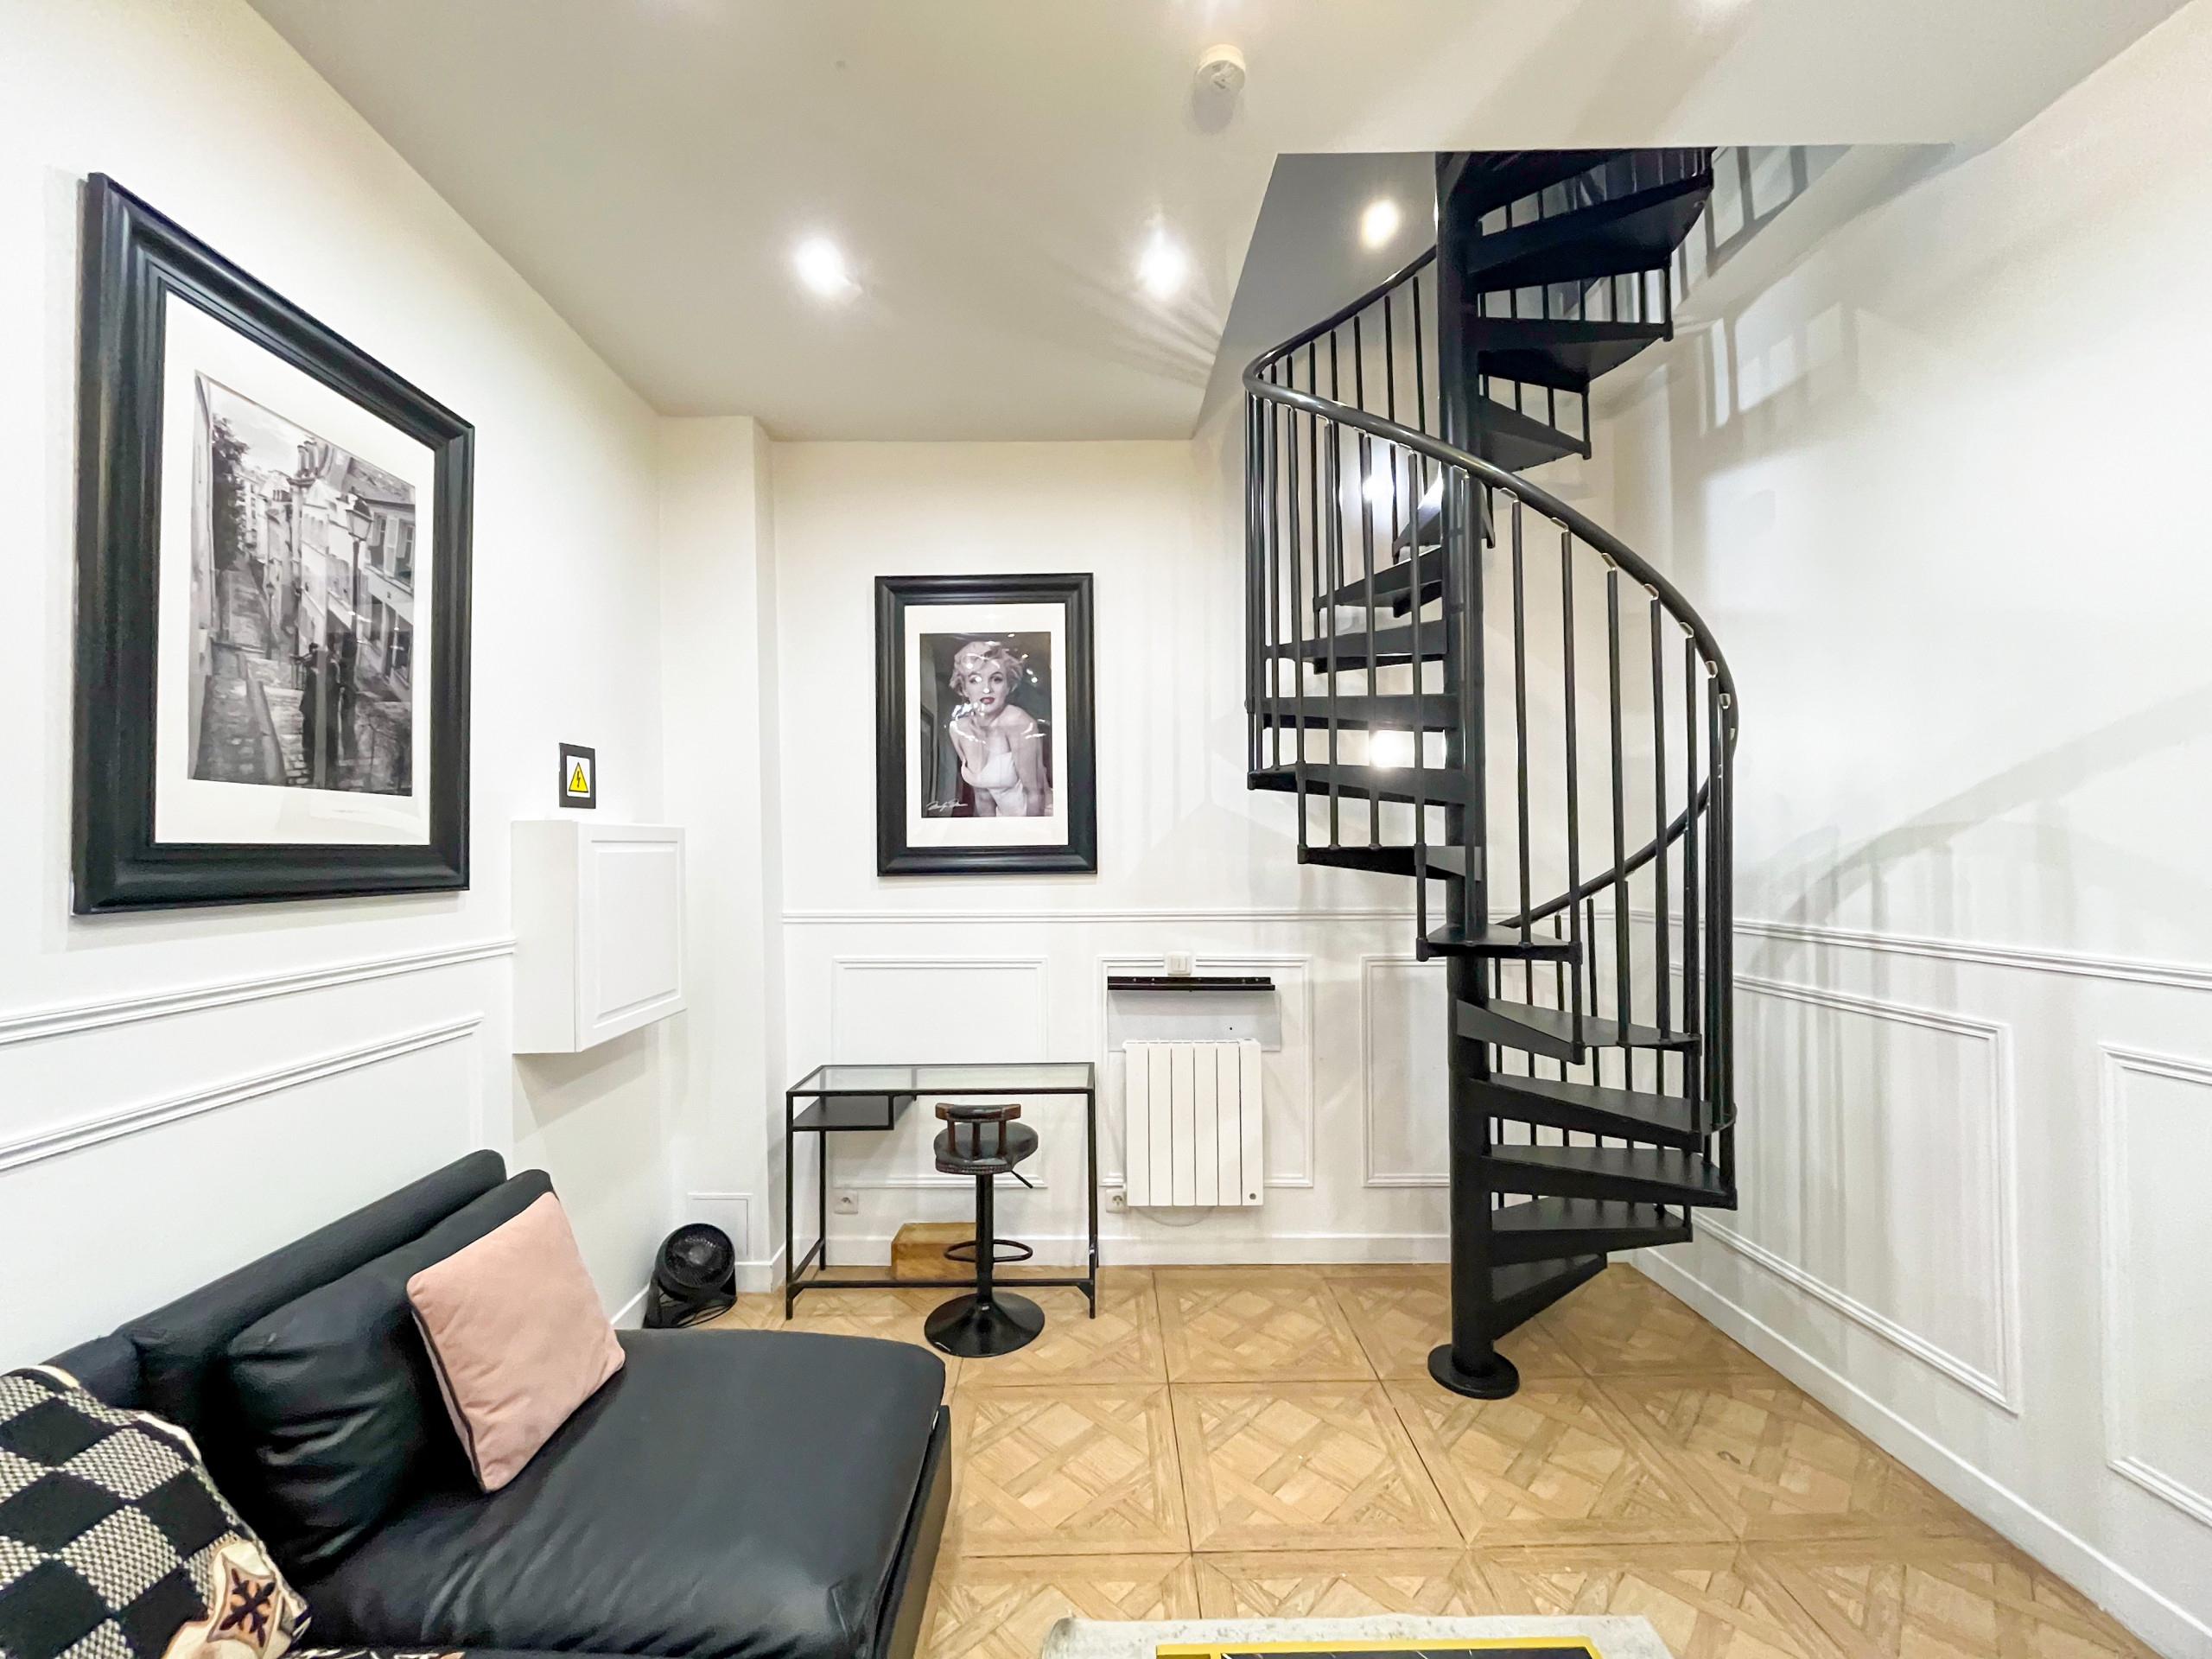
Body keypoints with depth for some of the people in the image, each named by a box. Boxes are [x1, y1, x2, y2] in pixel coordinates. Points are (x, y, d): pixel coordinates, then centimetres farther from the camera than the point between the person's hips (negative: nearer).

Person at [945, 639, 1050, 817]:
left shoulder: (1018, 721, -22)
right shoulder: (957, 728, -4)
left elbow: (1035, 792, -19)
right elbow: (981, 791, 4)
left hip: (1038, 813, -5)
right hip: (1004, 815, 5)